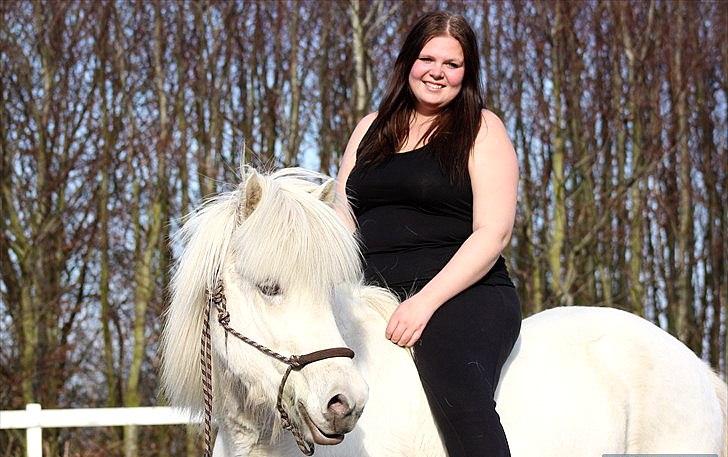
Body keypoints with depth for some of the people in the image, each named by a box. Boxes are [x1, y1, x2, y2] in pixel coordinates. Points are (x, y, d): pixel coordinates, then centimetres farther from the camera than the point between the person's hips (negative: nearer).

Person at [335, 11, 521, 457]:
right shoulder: (372, 129, 21)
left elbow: (493, 233, -4)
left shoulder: (482, 130, 6)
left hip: (463, 295, -5)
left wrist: (427, 300, -17)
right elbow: (342, 219, 20)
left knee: (457, 392, -35)